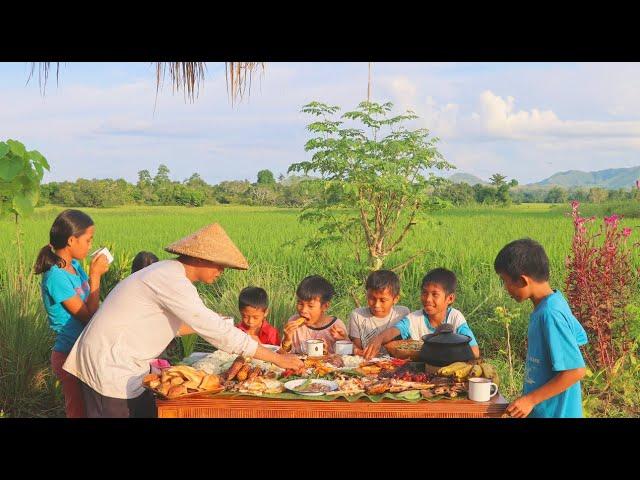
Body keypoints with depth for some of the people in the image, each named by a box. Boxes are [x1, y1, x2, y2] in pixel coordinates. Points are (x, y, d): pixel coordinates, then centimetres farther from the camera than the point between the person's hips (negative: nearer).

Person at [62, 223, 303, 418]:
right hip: (109, 367, -10)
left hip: (120, 364, 10)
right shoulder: (172, 281, -21)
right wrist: (278, 359, -21)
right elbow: (215, 331, -25)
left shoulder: (170, 274, 10)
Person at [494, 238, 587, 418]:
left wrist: (530, 400, -21)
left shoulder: (550, 314, -25)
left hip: (552, 412, -8)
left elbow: (575, 371, -25)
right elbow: (579, 338, 13)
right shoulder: (555, 301, 0)